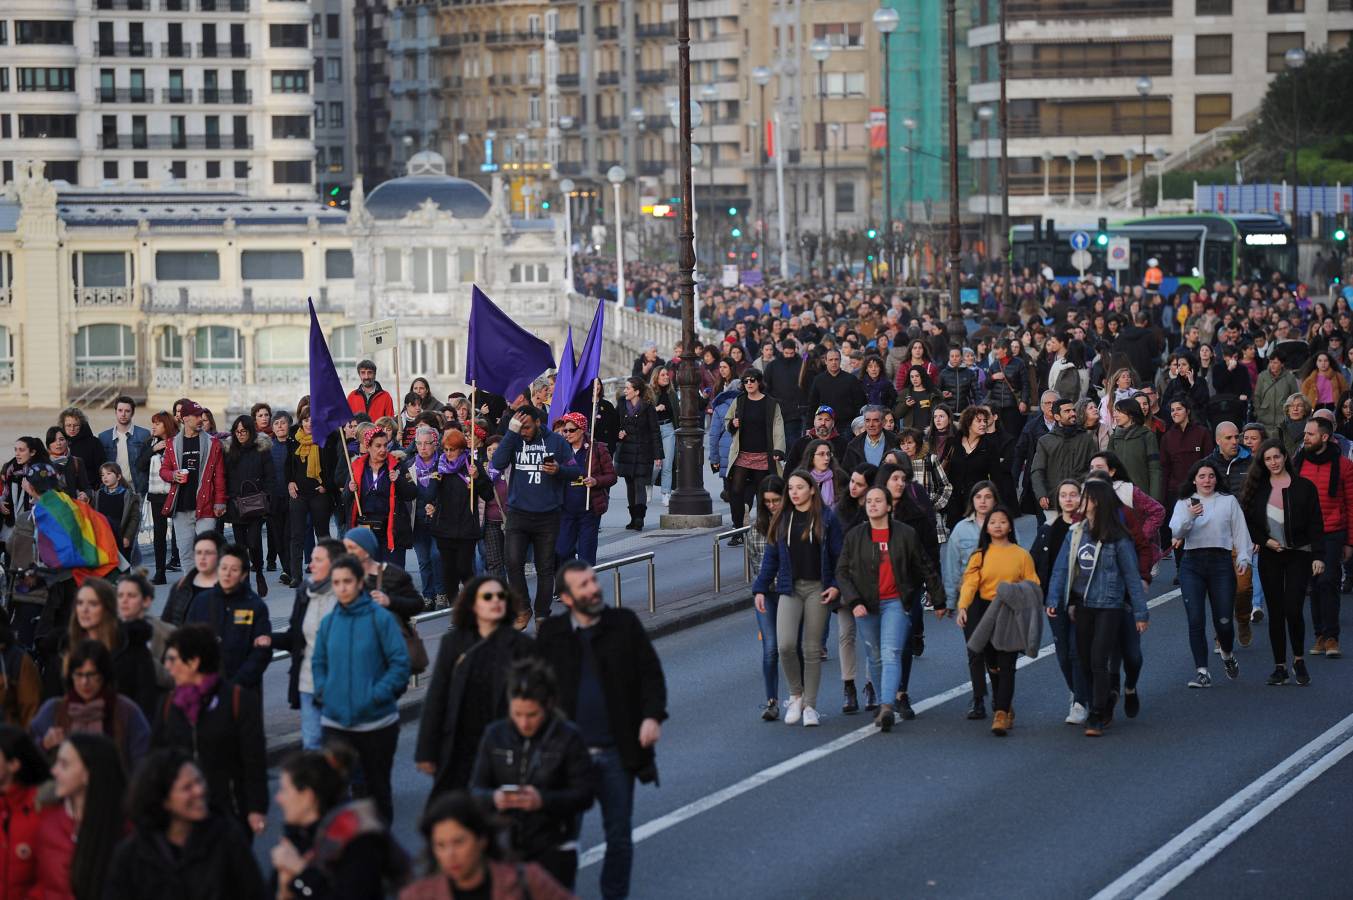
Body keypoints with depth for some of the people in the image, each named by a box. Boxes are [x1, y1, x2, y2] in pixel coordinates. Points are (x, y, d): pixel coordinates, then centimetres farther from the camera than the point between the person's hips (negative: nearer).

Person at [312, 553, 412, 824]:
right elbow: (319, 663, 16)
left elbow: (400, 662, -9)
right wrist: (323, 693, 0)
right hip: (336, 721, 2)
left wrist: (378, 695, -16)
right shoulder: (329, 622, 4)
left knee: (378, 787, 12)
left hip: (376, 720, -2)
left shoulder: (380, 618, -8)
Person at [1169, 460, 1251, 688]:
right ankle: (1201, 671, -5)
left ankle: (1228, 655, 30)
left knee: (1224, 620, -1)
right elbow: (1176, 532, -2)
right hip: (1192, 563, 0)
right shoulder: (1184, 503, 12)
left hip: (1221, 561, 0)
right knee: (1195, 620, -9)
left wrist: (1243, 557, -2)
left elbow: (1240, 531, 11)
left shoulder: (1228, 501, 13)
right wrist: (1189, 517, -21)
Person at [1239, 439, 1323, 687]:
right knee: (1275, 613, 4)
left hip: (1298, 555, -3)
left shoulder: (1304, 487, -2)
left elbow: (1315, 525, -3)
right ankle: (1280, 666, 12)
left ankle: (1299, 660, 10)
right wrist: (1265, 541, -6)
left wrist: (1318, 556, -10)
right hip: (1270, 556, 3)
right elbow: (1248, 522, 9)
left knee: (1293, 610, -11)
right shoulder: (1257, 488, 5)